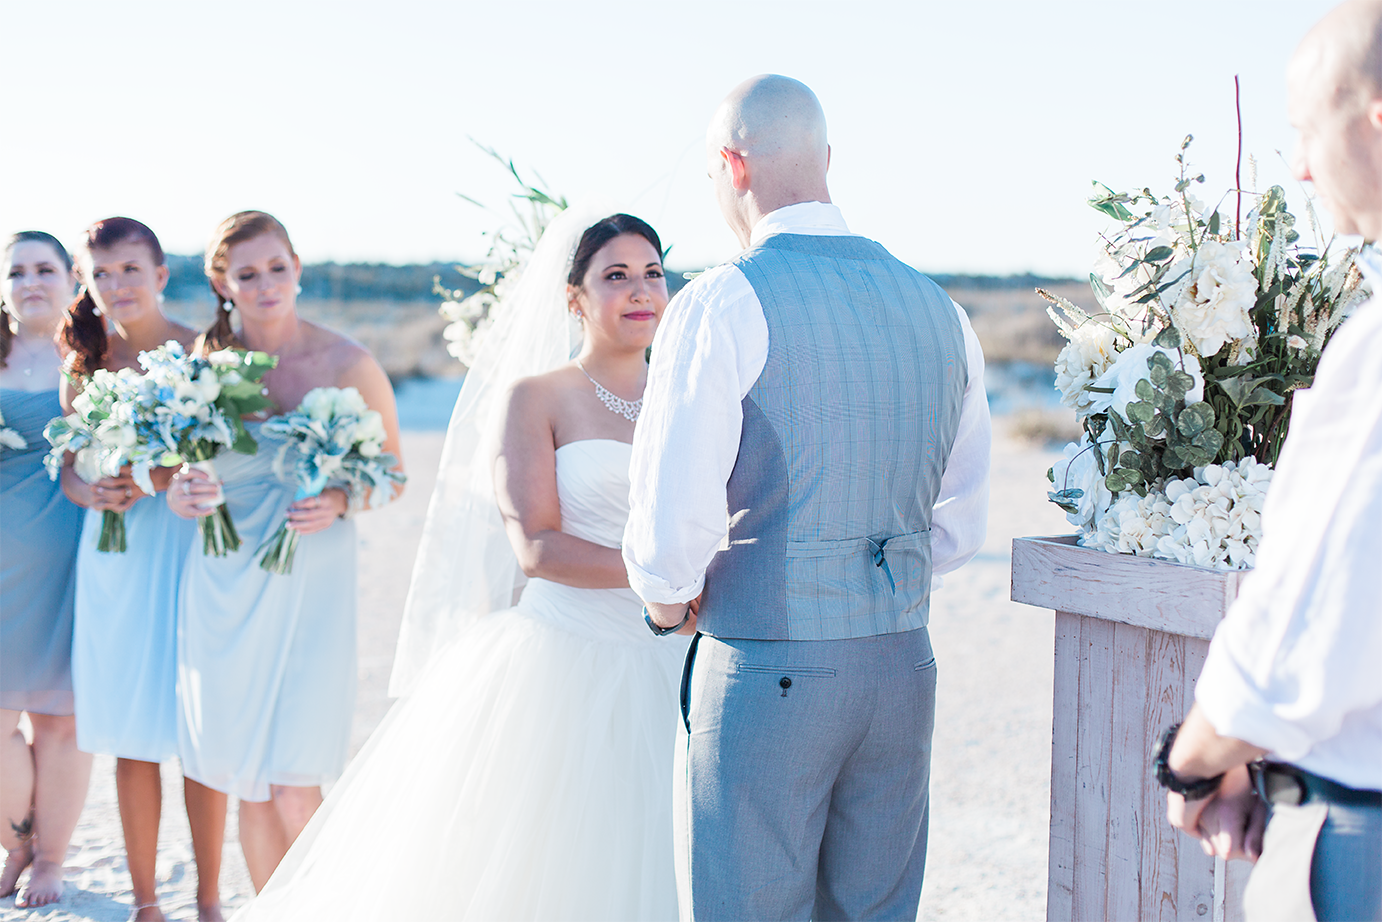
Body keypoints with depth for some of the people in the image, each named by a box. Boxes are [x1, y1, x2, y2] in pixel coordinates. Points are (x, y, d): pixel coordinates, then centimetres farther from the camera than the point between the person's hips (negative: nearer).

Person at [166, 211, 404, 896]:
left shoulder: (348, 365, -4)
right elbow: (181, 466, 16)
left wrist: (339, 503, -15)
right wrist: (178, 495, -7)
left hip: (308, 588, -3)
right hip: (222, 588, 3)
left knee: (295, 797, -7)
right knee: (246, 786, 9)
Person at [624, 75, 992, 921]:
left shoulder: (723, 305, -11)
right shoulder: (940, 310, 8)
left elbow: (671, 525, -16)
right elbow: (959, 529, 14)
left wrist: (670, 601, 4)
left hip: (765, 670, -6)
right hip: (902, 662, 6)